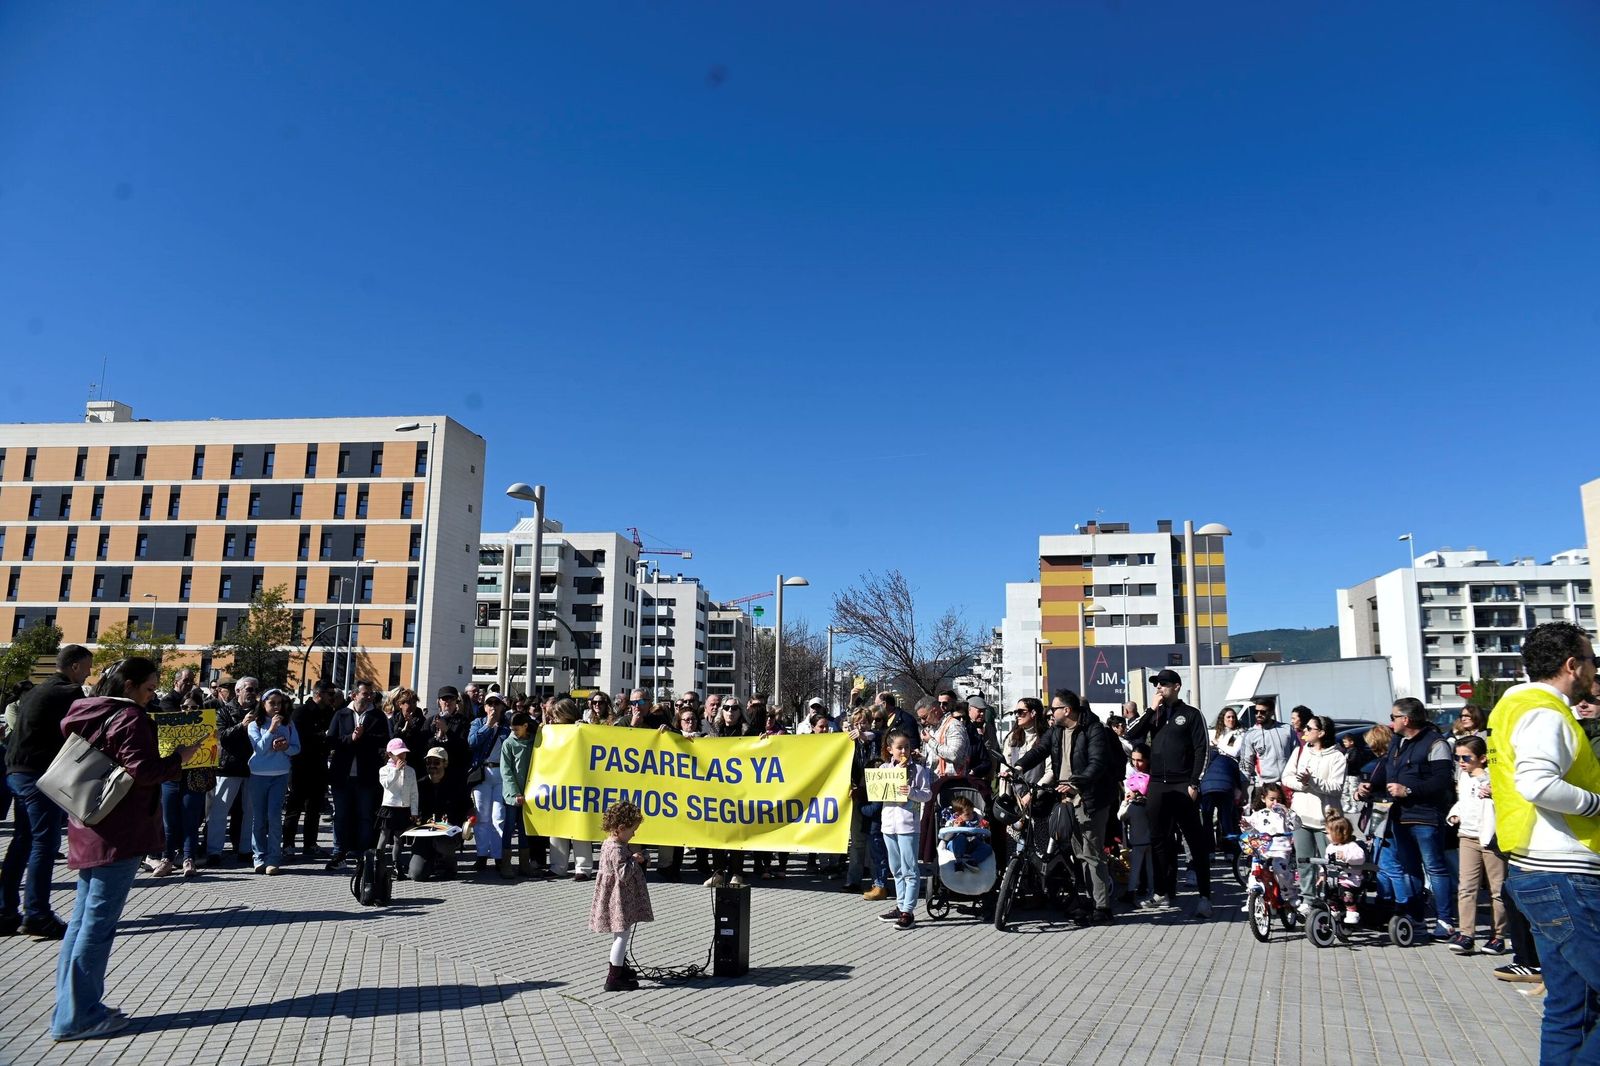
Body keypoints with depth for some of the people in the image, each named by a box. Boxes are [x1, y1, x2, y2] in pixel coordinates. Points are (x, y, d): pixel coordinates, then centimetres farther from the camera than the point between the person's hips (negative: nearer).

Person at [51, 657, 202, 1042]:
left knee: (83, 918, 14)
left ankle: (71, 1007, 19)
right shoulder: (128, 718, -14)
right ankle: (77, 1016, -1)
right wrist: (179, 758, -9)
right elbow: (141, 771, -22)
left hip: (88, 830, 9)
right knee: (99, 921, -5)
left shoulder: (86, 714, 13)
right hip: (119, 833, -9)